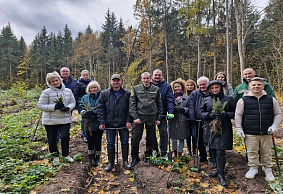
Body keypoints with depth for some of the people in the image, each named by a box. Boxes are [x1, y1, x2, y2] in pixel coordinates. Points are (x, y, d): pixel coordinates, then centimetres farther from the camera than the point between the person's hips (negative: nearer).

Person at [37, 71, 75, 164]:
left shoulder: (68, 91, 4)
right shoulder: (46, 92, -5)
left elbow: (73, 102, 10)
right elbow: (40, 105, -8)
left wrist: (68, 108, -12)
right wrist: (54, 107, -19)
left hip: (65, 119, 1)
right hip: (50, 121, -1)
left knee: (65, 136, -7)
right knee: (52, 139, 9)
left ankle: (65, 154, 19)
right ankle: (55, 155, 34)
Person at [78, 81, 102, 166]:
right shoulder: (85, 97, 12)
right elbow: (80, 108, 6)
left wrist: (93, 112, -22)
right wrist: (85, 113, -14)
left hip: (98, 123, -3)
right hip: (88, 123, 3)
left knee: (97, 141, 5)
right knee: (90, 141, 11)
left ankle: (97, 158, 22)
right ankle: (91, 158, 26)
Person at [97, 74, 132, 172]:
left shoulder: (127, 94, 3)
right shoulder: (105, 94, 4)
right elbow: (100, 108, 2)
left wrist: (129, 121, -7)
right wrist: (102, 122, -4)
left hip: (123, 123, 0)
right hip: (110, 123, 1)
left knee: (125, 142, 8)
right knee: (110, 143, 8)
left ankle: (125, 161, 24)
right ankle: (110, 163, 21)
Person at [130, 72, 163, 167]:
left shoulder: (156, 89, 7)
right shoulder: (135, 89, 4)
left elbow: (159, 104, 10)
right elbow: (132, 104, 0)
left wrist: (158, 118, 5)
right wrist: (135, 117, -9)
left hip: (152, 117, 2)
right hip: (139, 117, -1)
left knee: (151, 138, 10)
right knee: (135, 138, -1)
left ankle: (148, 156, 29)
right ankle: (135, 157, 17)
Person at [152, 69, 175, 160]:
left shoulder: (167, 86, 2)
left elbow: (170, 100, -5)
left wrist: (170, 112, -18)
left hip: (162, 114, -1)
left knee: (163, 133, -1)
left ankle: (164, 154, 11)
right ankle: (154, 150, 32)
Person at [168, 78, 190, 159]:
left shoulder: (186, 97, 7)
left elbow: (189, 108, 5)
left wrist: (183, 109, -11)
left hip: (183, 120, 0)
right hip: (173, 119, 1)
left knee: (181, 137, 5)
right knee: (173, 137, 3)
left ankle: (179, 153, 22)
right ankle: (174, 151, 26)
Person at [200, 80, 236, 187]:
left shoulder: (229, 99, 5)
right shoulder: (206, 100, 10)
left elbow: (234, 113, 3)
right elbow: (201, 113, 6)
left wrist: (225, 115, -16)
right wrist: (210, 115, -13)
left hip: (224, 129, -3)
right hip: (210, 129, 3)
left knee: (220, 151, -8)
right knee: (213, 150, 10)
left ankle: (221, 174, 5)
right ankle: (218, 169, 31)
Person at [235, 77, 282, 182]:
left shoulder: (271, 100, 7)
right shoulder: (243, 100, 0)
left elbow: (278, 114, 14)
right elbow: (238, 115, 3)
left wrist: (275, 126, 1)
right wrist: (238, 128, -1)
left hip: (266, 133, 2)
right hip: (250, 133, -2)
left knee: (266, 152, 14)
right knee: (252, 152, 7)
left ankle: (267, 169, 34)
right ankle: (253, 168, 26)